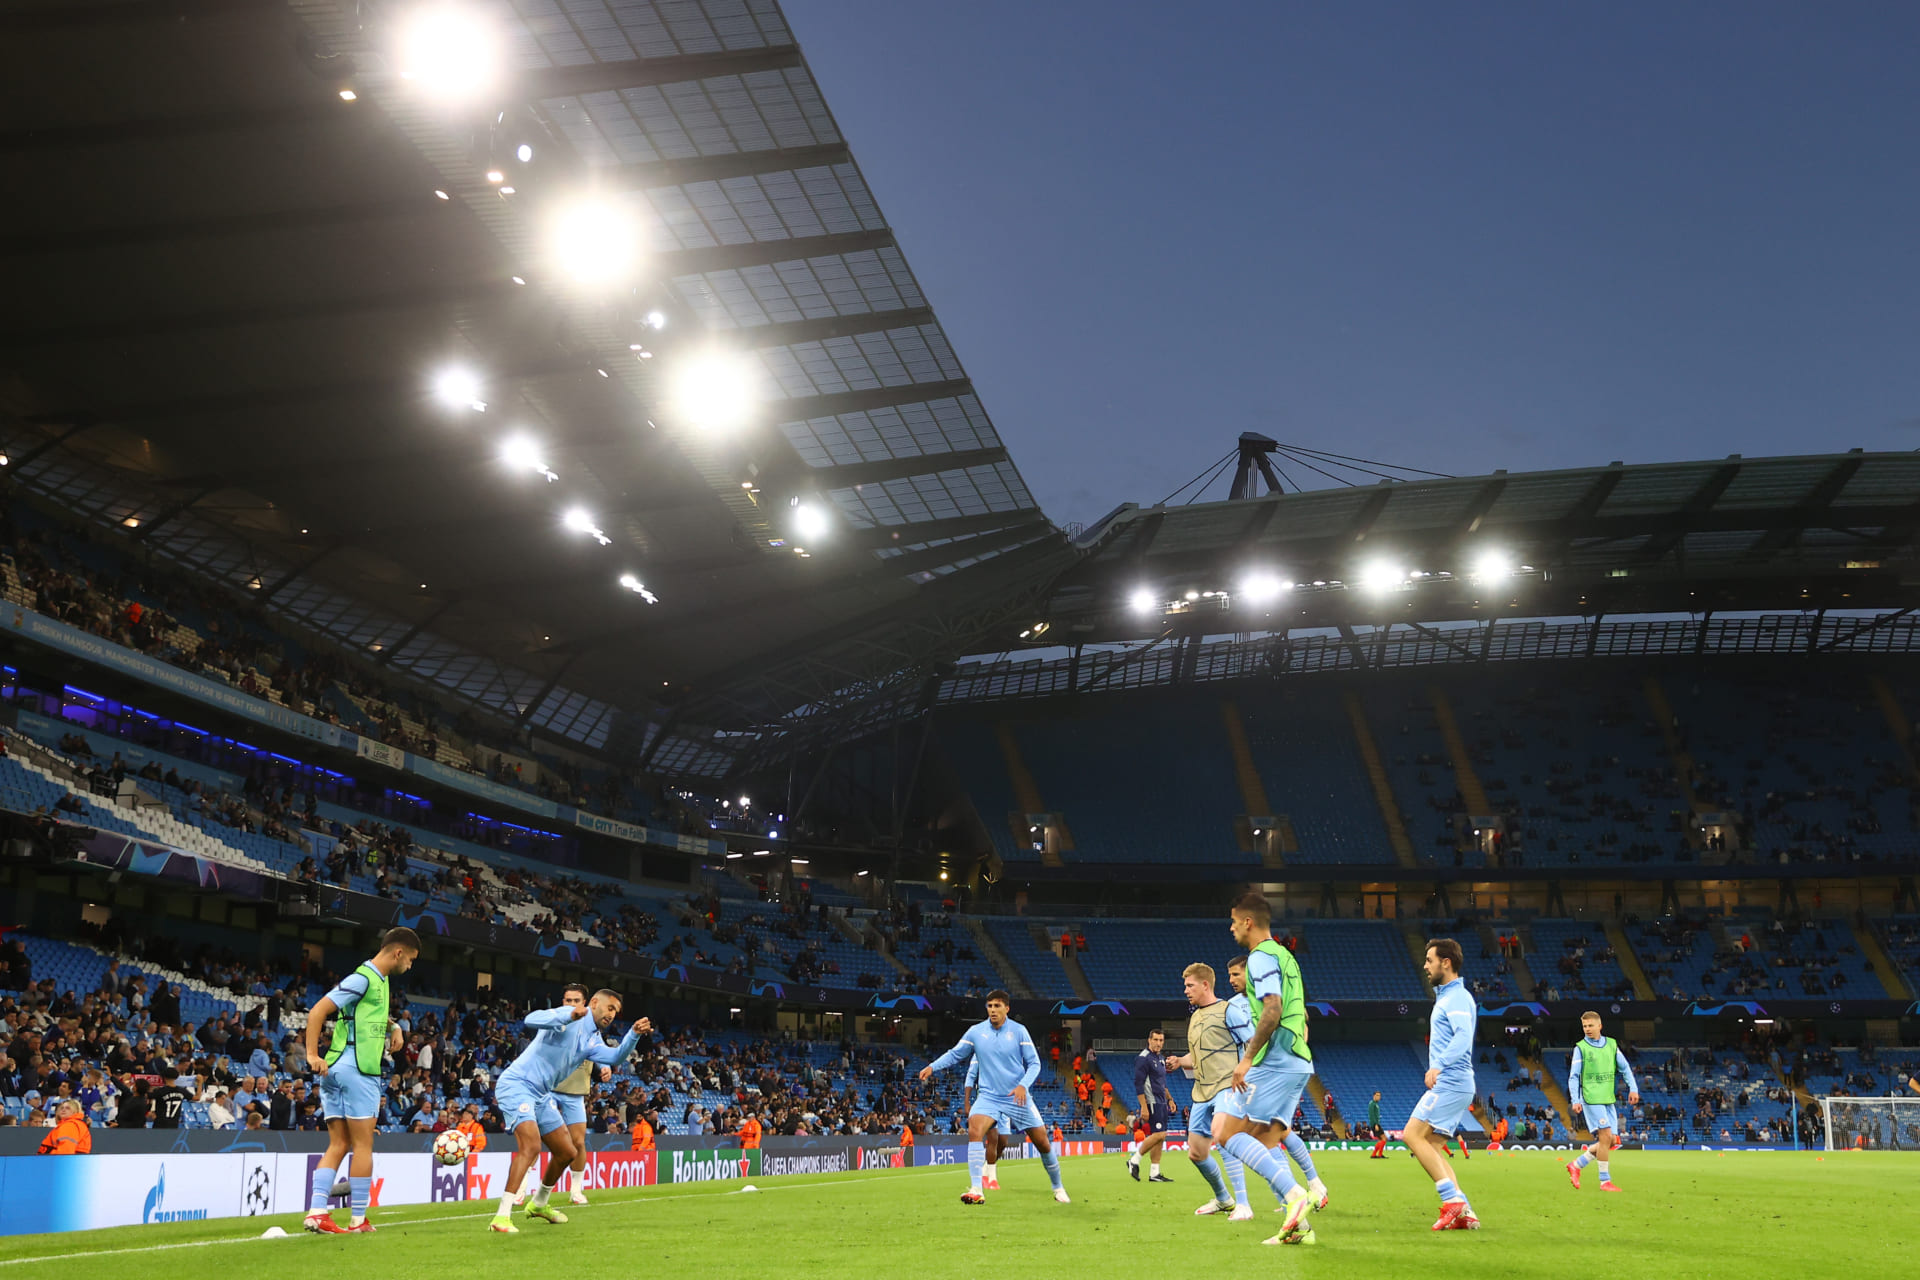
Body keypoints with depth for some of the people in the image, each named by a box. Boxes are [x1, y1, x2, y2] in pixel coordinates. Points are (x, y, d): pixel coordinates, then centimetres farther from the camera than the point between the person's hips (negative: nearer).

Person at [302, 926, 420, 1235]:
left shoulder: (381, 980, 17)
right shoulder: (364, 978, -11)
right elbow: (317, 1012, -16)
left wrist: (393, 1027, 17)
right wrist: (312, 1054, -22)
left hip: (336, 1069, 9)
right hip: (357, 1069, -9)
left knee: (338, 1145, 7)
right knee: (363, 1145, -1)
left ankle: (316, 1212, -1)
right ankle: (359, 1219, 5)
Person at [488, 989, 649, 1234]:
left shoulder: (593, 1040, 13)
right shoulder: (569, 1015, -11)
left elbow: (614, 1057, -4)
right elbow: (531, 1020, -28)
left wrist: (634, 1034, -19)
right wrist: (569, 1016, -41)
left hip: (542, 1095, 9)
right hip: (516, 1085, -9)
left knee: (566, 1152, 12)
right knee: (531, 1145, -25)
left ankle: (539, 1204, 35)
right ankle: (501, 1217, -23)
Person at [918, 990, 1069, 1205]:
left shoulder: (1019, 1031, -5)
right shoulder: (975, 1032, -1)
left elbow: (1034, 1063, -3)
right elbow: (955, 1054, 8)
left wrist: (1023, 1085, -20)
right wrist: (932, 1067, -7)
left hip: (1017, 1097, 0)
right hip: (989, 1096, 0)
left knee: (1043, 1143, 4)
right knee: (974, 1131, -27)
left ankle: (1058, 1188, 29)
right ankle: (976, 1191, -28)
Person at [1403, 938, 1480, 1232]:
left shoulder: (1457, 997, -11)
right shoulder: (1446, 996, 20)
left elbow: (1463, 1037, -27)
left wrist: (1438, 1066, -37)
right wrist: (1438, 1068, 25)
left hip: (1450, 1082, -10)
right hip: (1449, 1083, 10)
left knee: (1413, 1135, -14)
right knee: (1428, 1143, 7)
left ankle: (1453, 1200, -15)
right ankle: (1464, 1213, 4)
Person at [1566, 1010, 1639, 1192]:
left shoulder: (1611, 1044, 10)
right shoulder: (1581, 1048, -3)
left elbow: (1625, 1067, 18)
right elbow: (1573, 1077, -3)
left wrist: (1633, 1088, 5)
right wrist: (1575, 1100, -11)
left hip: (1609, 1099, 6)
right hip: (1591, 1098, -6)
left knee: (1612, 1141, 4)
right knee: (1606, 1137, -13)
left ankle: (1576, 1166, 17)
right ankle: (1605, 1181, -3)